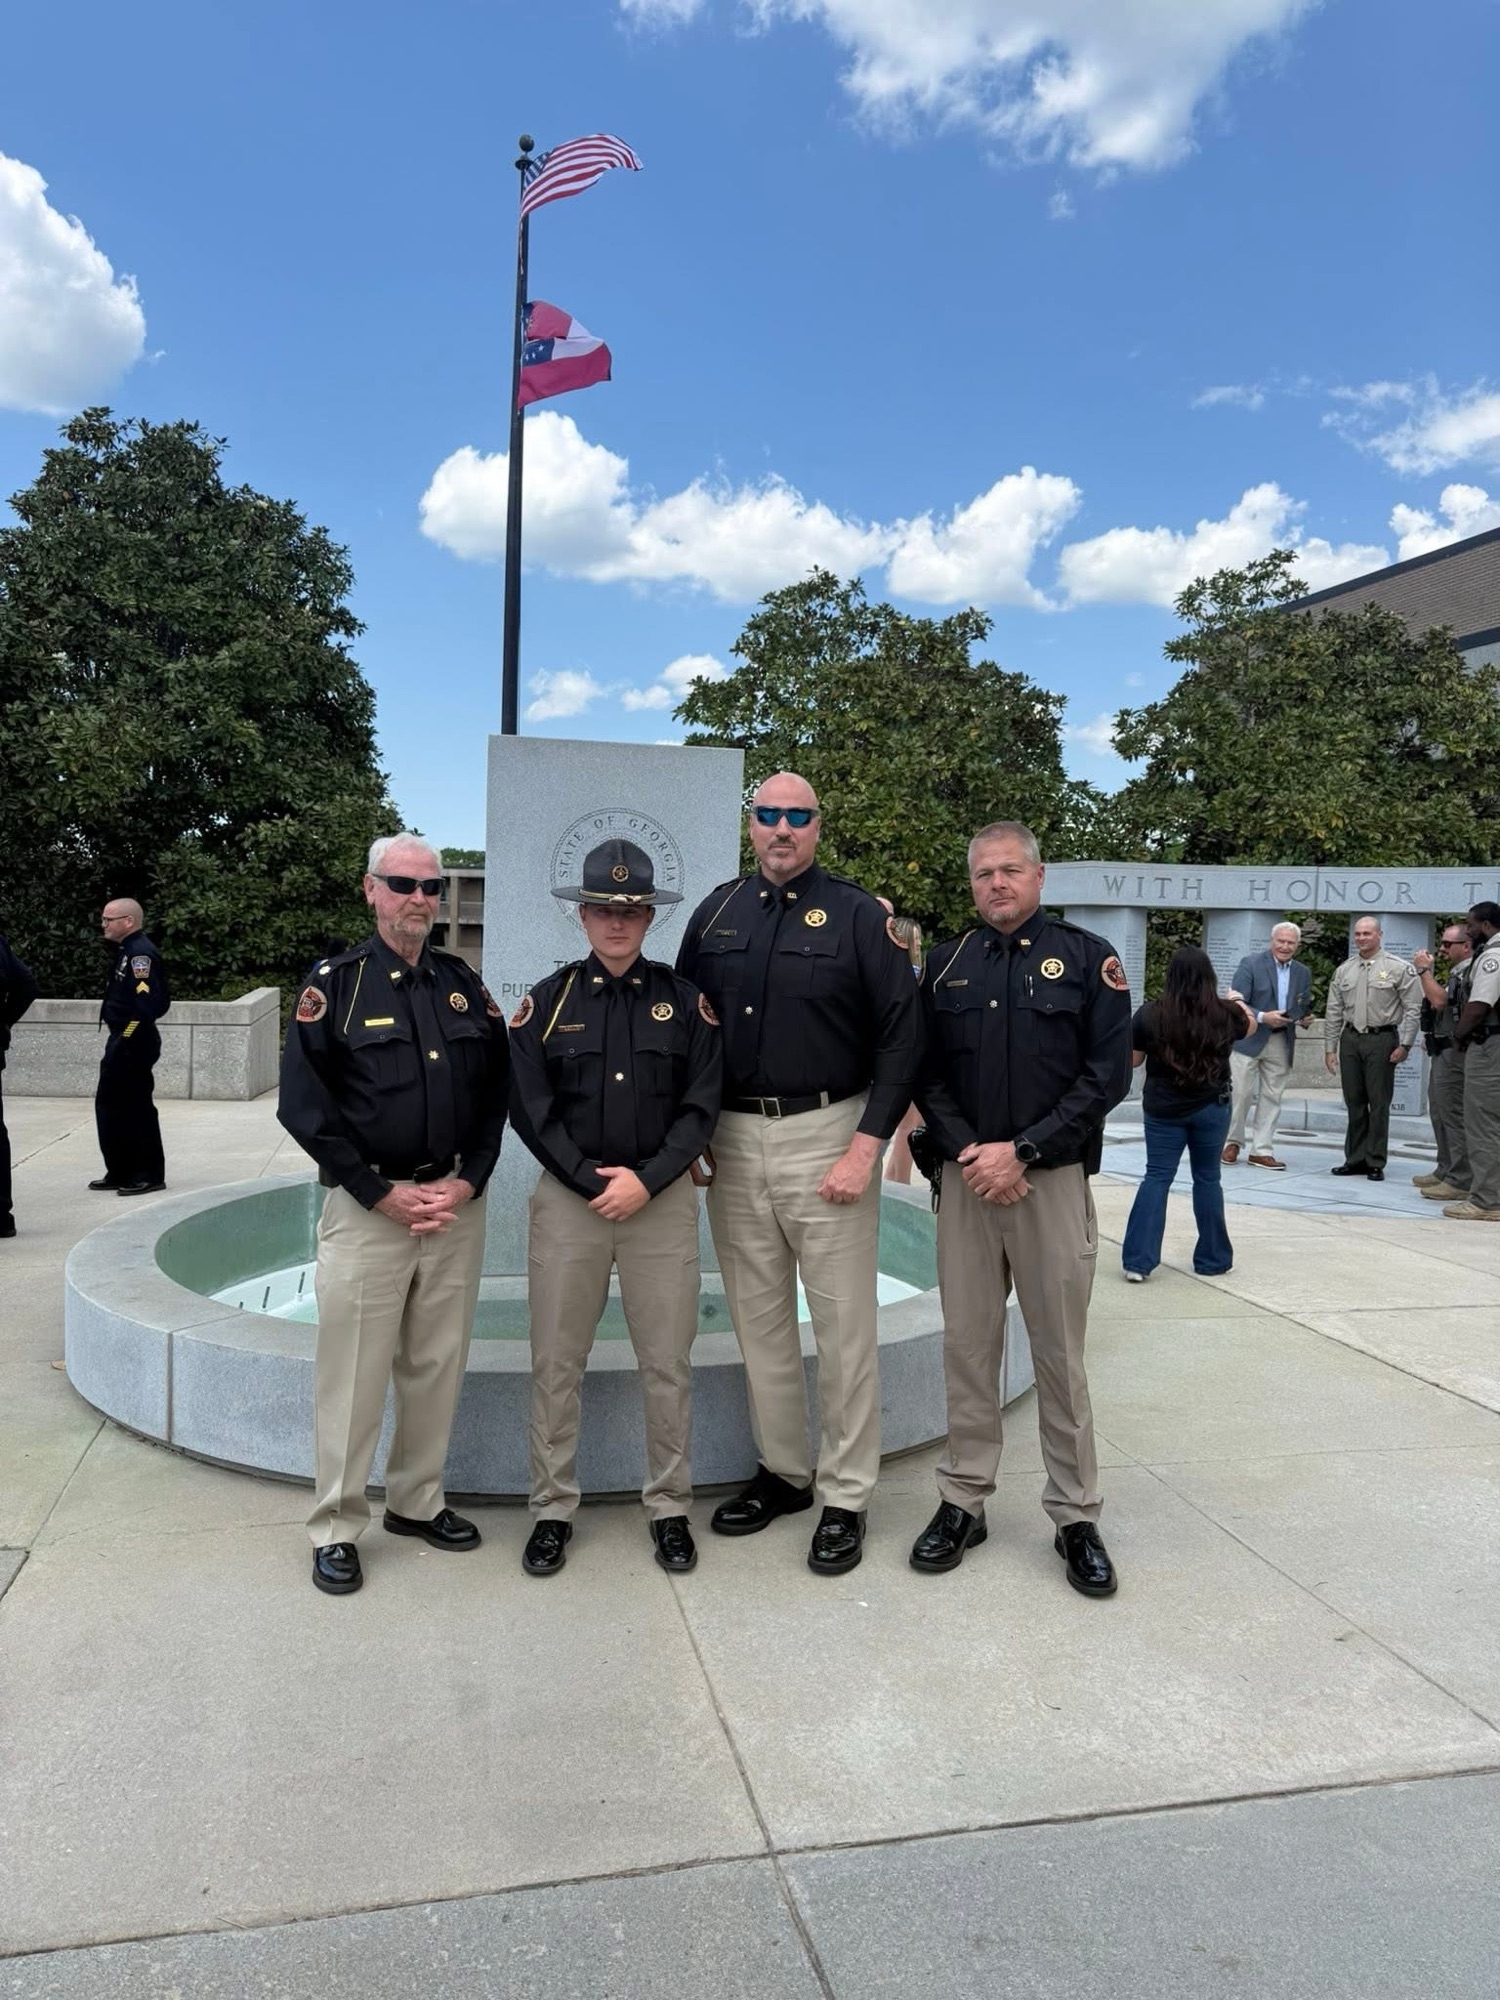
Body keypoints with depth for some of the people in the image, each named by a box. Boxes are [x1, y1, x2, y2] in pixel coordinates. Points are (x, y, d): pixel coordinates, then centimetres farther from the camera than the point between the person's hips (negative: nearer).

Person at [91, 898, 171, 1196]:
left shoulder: (141, 953, -18)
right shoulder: (127, 950, 14)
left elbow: (147, 1003, -25)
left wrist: (124, 1040, -23)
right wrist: (117, 1041, 13)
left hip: (133, 1045, -10)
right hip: (123, 1041, 10)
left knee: (136, 1108, -2)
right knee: (109, 1104, 14)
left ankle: (149, 1175, 8)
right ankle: (120, 1172, 23)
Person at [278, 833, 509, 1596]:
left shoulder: (463, 983, 8)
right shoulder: (334, 984, -4)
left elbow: (496, 1090, 9)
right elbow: (302, 1104, -8)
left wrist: (467, 1182, -3)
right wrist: (383, 1194, -11)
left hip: (457, 1203, 4)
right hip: (366, 1207, -4)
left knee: (438, 1366, 13)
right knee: (353, 1374, 2)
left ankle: (417, 1502, 30)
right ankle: (335, 1528, 17)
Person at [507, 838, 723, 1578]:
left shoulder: (686, 1000, 4)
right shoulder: (547, 1001, 4)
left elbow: (701, 1106, 0)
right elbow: (530, 1109, -1)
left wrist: (646, 1180, -11)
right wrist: (594, 1183, -9)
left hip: (663, 1198, 0)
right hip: (568, 1198, 0)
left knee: (667, 1366, 7)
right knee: (556, 1365, 6)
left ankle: (669, 1509, 22)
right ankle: (552, 1511, 21)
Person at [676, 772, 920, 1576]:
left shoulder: (857, 914, -3)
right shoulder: (715, 914, 9)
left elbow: (901, 1037, -6)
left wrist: (865, 1148, -13)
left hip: (825, 1134, -4)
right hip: (732, 1139, 4)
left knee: (843, 1323, 2)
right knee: (758, 1321, 13)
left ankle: (847, 1498, 16)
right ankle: (782, 1472, 29)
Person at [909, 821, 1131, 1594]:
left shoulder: (1087, 958, 1)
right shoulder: (946, 965, 9)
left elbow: (1107, 1074, -6)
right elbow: (927, 1074, 7)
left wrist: (1021, 1150, -13)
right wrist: (968, 1154, -9)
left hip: (1053, 1180, -2)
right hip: (966, 1180, 3)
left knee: (1060, 1354, 5)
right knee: (967, 1347, 9)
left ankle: (1075, 1516, 18)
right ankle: (963, 1501, 22)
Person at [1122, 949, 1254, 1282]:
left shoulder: (1150, 1014, -13)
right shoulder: (1225, 1013, -8)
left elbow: (1133, 1060, -1)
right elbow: (1250, 1024, 17)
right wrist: (1239, 1004, 38)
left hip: (1162, 1109, -1)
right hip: (1211, 1107, 1)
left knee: (1157, 1177, 6)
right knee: (1207, 1179, 13)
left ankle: (1138, 1260, 1)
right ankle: (1213, 1259, 23)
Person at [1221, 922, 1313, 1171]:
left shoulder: (1303, 973, 10)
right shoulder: (1250, 963, -5)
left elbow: (1305, 1009, 15)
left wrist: (1304, 1019, -8)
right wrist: (1262, 1017, -24)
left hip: (1281, 1042, 4)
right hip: (1248, 1038, -4)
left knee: (1272, 1097, 6)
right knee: (1240, 1094, 0)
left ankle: (1262, 1150, 13)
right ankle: (1232, 1141, 18)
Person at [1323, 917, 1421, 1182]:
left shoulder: (1398, 968, -3)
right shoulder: (1344, 970, 11)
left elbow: (1413, 1009, -5)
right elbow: (1334, 1012, 13)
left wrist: (1405, 1044, -10)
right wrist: (1330, 1047, 9)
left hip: (1381, 1039, -4)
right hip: (1350, 1039, 4)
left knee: (1379, 1103, -1)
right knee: (1354, 1103, 9)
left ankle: (1376, 1162, 6)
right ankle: (1355, 1159, 17)